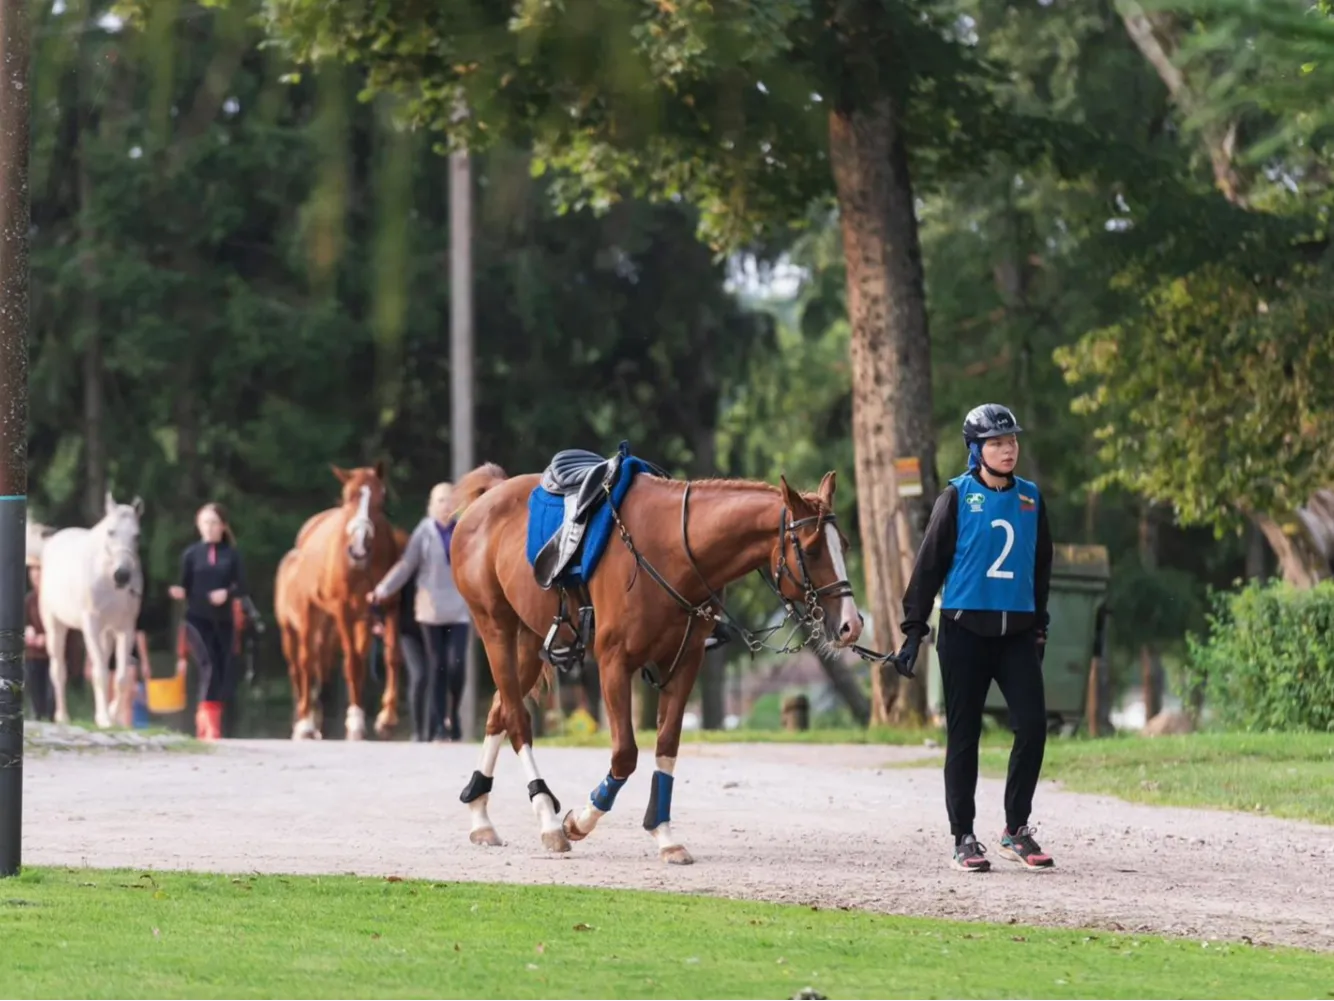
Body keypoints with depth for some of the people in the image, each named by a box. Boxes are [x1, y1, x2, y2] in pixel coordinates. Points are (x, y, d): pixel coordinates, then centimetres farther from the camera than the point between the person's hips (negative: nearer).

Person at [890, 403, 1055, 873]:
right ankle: (963, 839, 9)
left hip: (1017, 632, 3)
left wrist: (1039, 627, 20)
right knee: (964, 736, 2)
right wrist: (913, 630, -3)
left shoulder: (1030, 498, 9)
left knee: (1032, 727, -7)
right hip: (965, 629, -3)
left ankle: (1016, 830, 6)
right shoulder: (957, 497, -3)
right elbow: (929, 564, -1)